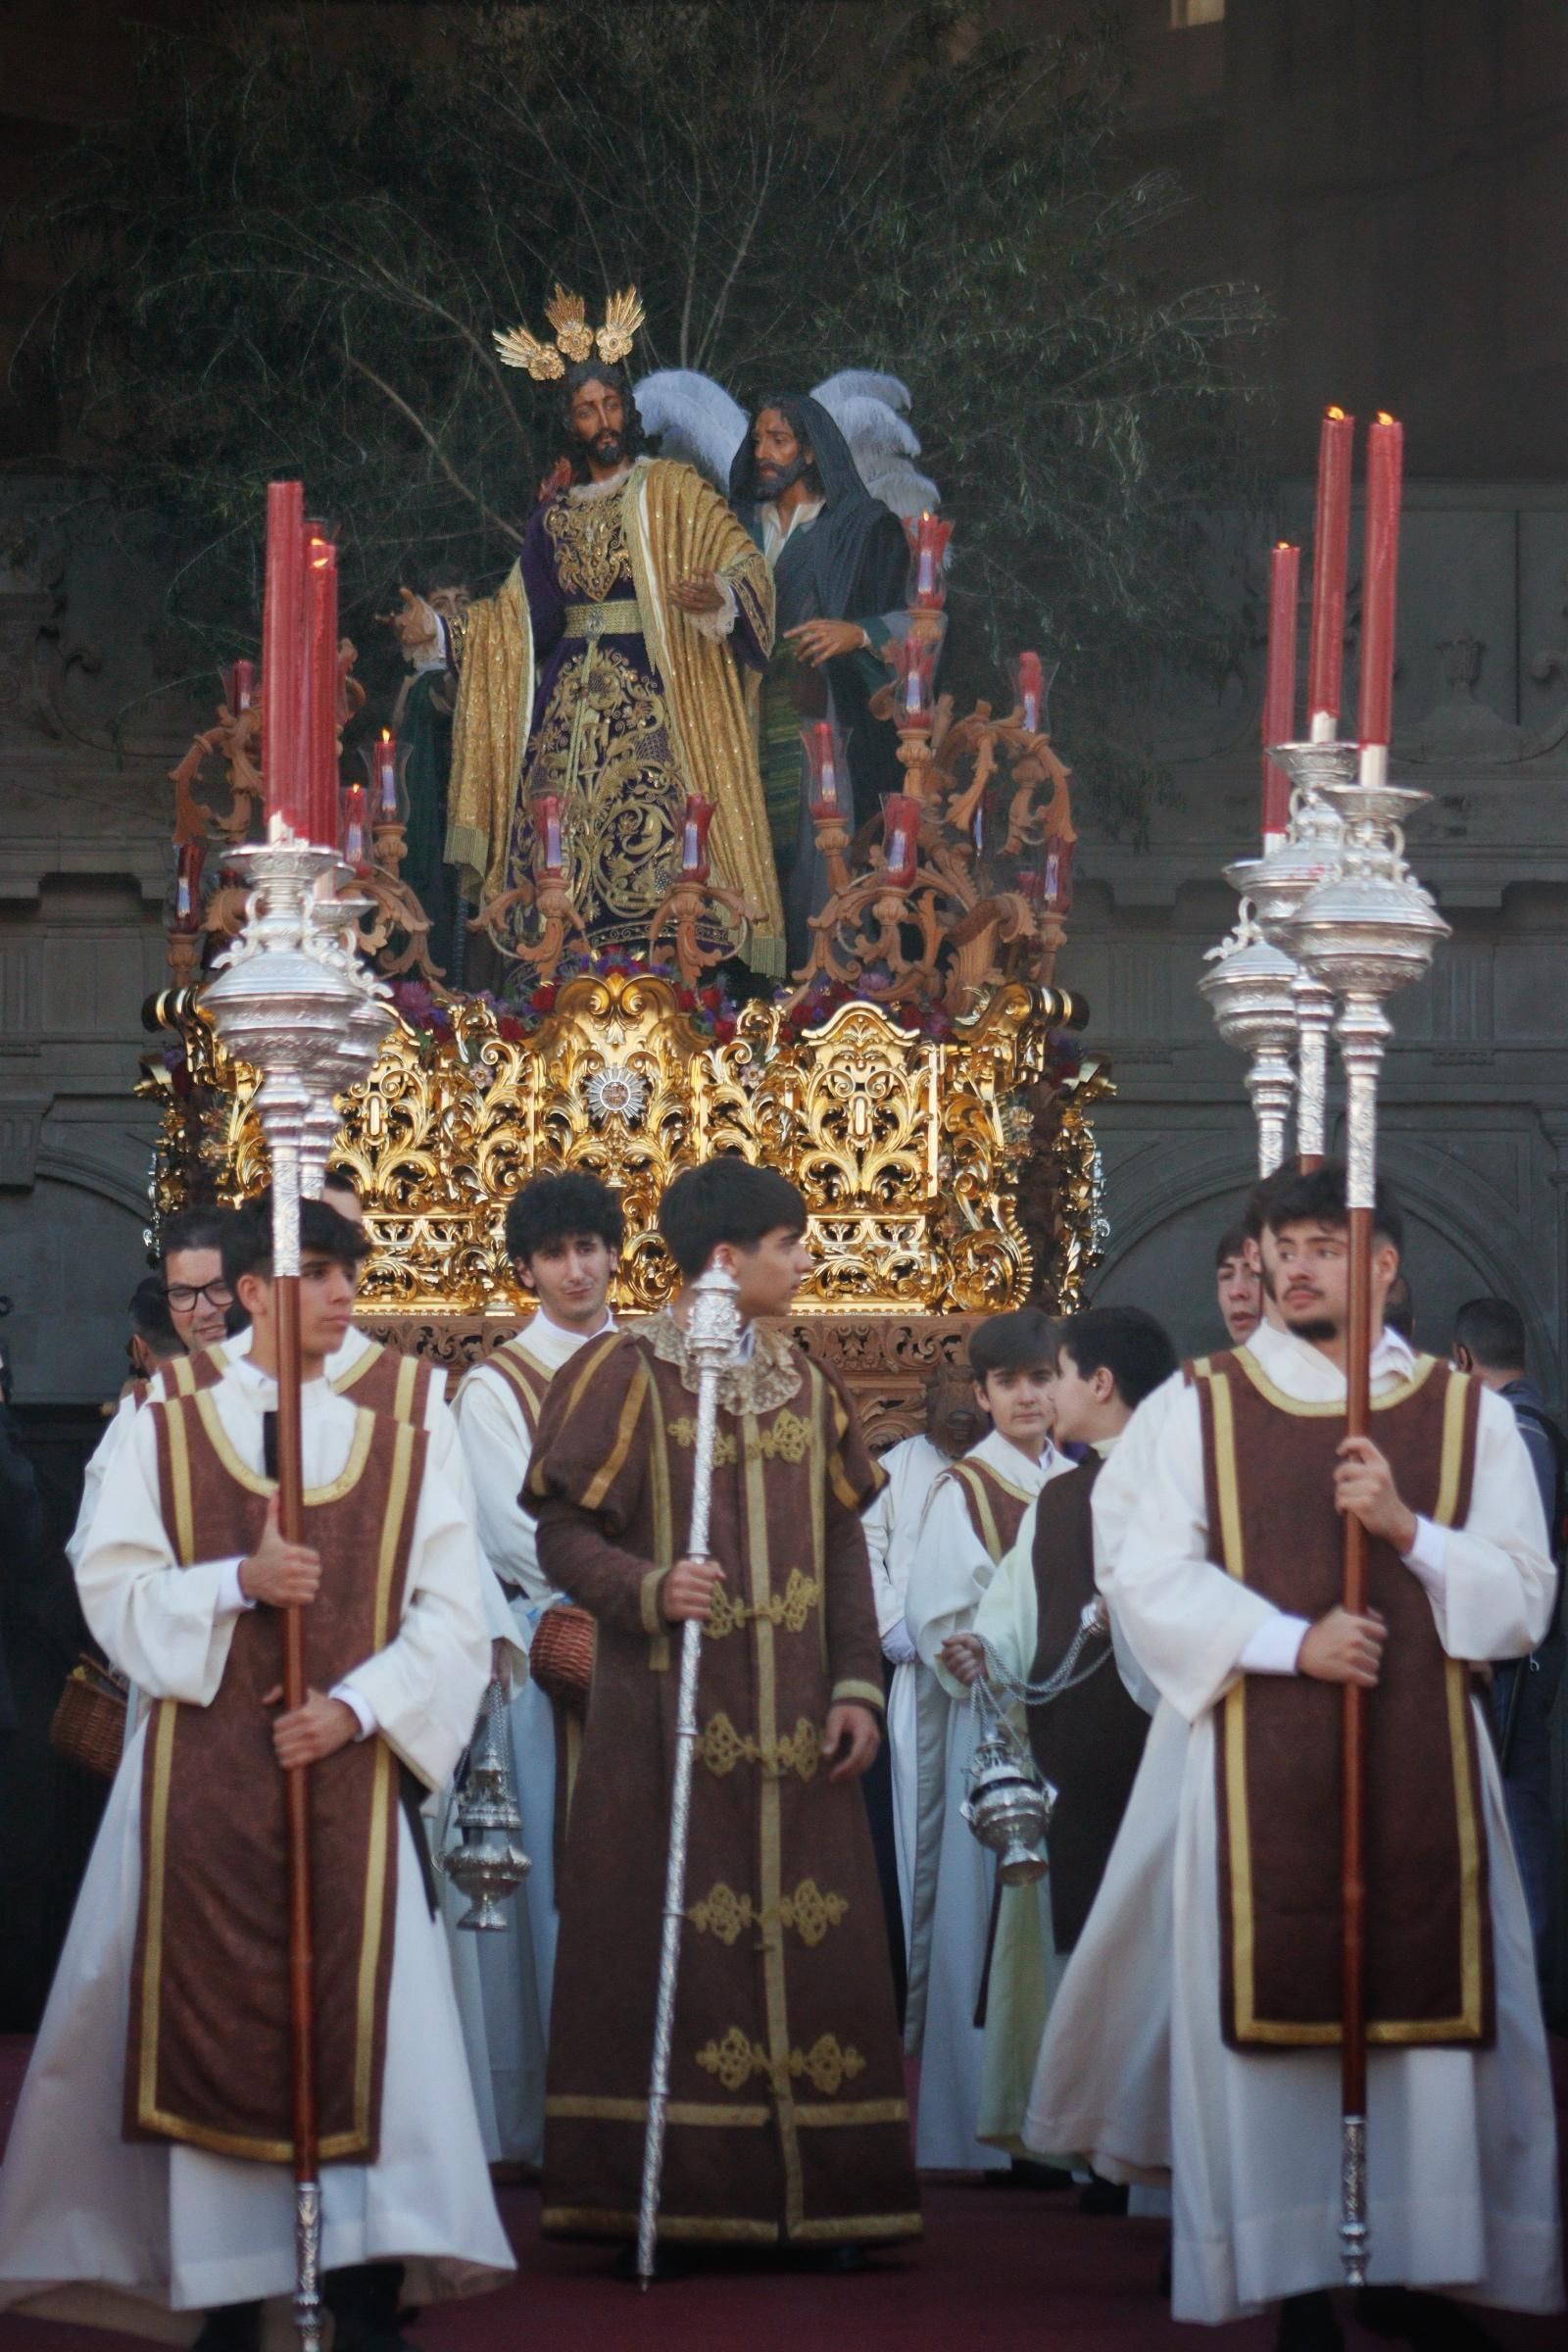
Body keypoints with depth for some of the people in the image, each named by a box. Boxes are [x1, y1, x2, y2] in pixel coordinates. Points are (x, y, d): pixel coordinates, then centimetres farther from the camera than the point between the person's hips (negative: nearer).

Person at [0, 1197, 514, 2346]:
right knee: (213, 2017, -1)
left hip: (347, 1776, 1)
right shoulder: (167, 1434, 8)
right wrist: (235, 1581, -15)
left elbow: (452, 1622, 2)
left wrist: (353, 1707, -12)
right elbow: (112, 1586, 0)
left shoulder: (400, 1452, 9)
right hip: (202, 1774, 0)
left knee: (359, 2019, -8)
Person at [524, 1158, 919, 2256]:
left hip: (796, 1728, 4)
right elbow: (565, 1537, -5)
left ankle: (817, 2197, 6)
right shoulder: (628, 1374, -3)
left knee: (811, 1945, 1)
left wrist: (858, 1686, 1)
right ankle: (658, 2197, 0)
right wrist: (650, 1590, -24)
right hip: (671, 1715, -4)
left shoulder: (808, 1384, 13)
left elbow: (844, 1544, 12)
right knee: (677, 1947, -5)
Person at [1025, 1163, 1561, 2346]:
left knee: (1426, 2002, -2)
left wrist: (1407, 1529, -12)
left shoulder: (1469, 1414, 9)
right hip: (1253, 1753, -1)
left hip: (1421, 1758, 1)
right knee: (1268, 1999, -4)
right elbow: (1147, 1575, -3)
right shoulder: (1199, 1404, 5)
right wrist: (1292, 1641, -14)